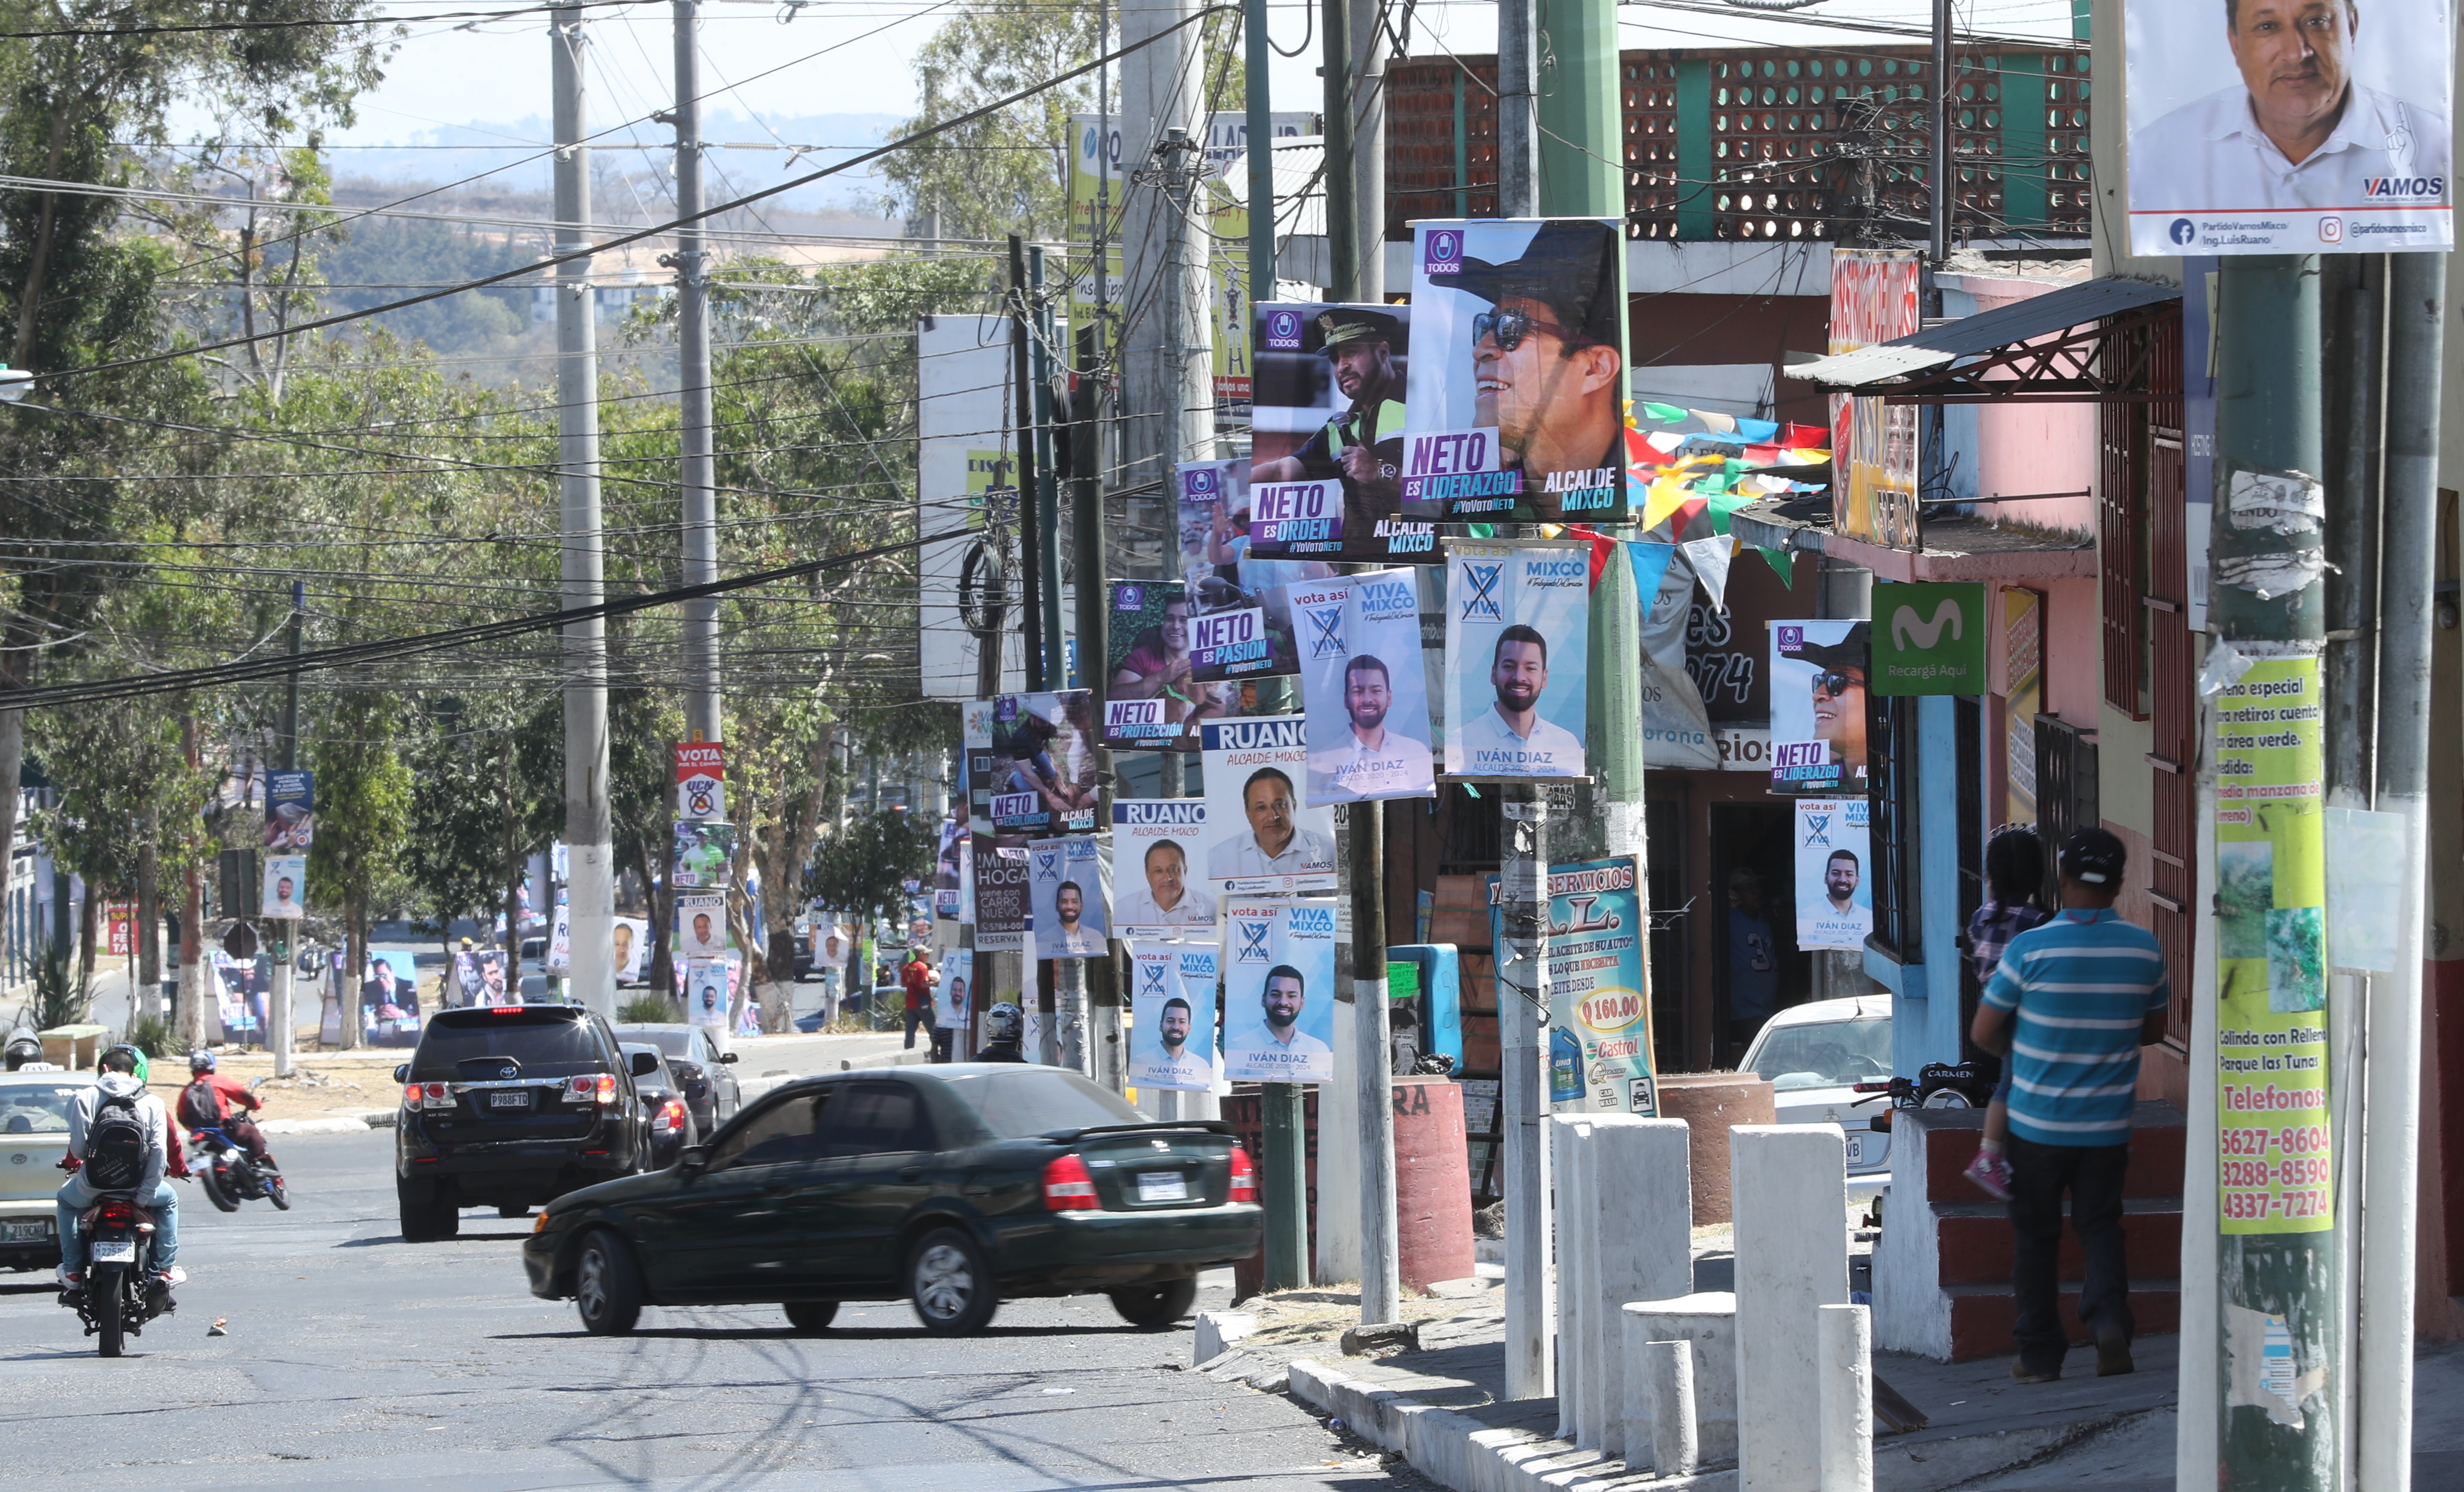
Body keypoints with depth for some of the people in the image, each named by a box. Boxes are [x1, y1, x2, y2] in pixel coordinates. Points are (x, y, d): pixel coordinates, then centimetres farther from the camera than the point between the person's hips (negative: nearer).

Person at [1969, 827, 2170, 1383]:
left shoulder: (2030, 949, -14)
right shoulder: (2145, 950, -5)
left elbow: (1983, 1033, -7)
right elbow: (2154, 1031, 10)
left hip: (2037, 1123, -2)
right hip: (2108, 1125, 2)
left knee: (2037, 1238, 11)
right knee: (2101, 1227, 13)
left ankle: (2039, 1354, 14)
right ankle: (2109, 1314, -13)